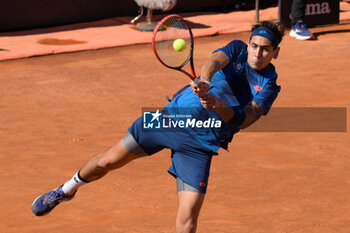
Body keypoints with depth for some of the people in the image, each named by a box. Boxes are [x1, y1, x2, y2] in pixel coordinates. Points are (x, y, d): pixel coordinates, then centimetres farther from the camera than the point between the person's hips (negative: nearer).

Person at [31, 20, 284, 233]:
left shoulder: (268, 87, -1)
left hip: (199, 144, -2)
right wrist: (204, 80, -42)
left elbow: (243, 119, -14)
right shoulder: (237, 50, 2)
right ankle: (68, 189, 42)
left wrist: (218, 106, -34)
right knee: (107, 162, 10)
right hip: (171, 116, 2)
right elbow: (216, 60, -20)